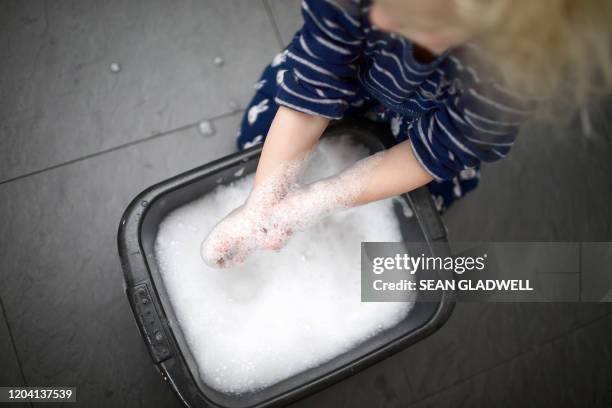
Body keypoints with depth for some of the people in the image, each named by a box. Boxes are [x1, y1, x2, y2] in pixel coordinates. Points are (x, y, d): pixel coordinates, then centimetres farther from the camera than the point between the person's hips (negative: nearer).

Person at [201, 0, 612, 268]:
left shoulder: (535, 56, -43)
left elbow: (437, 149, -30)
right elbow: (313, 82, -30)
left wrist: (318, 201, -31)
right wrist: (257, 209, -31)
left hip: (434, 112, -1)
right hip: (351, 62, 2)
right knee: (255, 139, 12)